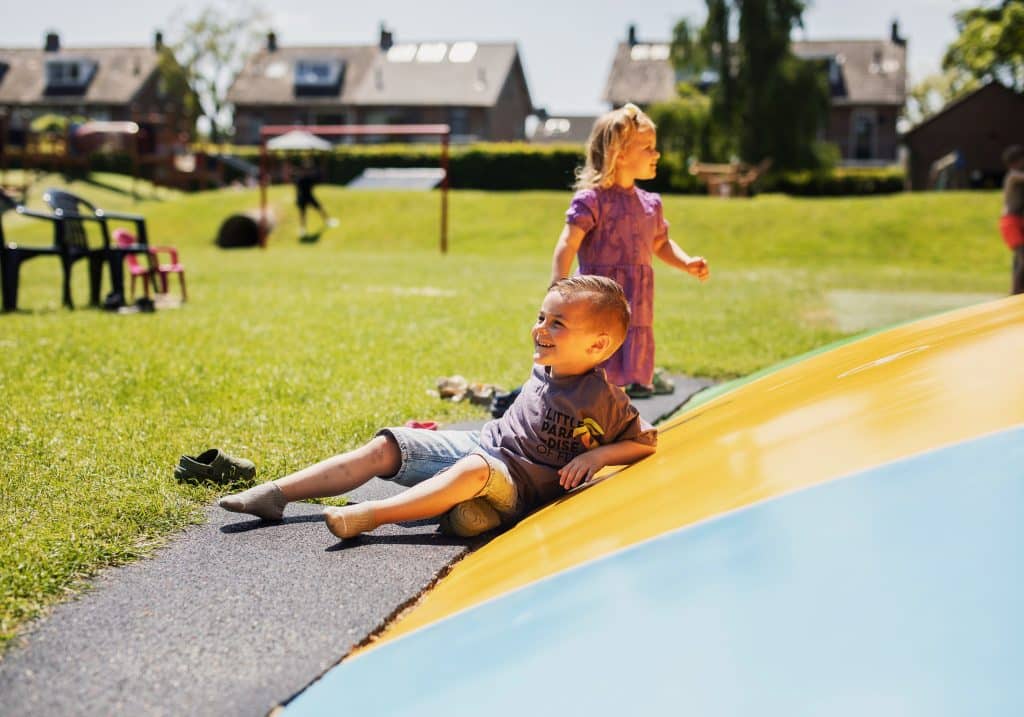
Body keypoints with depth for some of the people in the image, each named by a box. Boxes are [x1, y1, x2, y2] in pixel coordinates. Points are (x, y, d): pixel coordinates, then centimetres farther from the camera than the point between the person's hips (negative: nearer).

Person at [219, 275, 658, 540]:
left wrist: (595, 456, -16)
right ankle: (276, 494, -9)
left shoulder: (603, 399, -10)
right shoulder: (543, 373, 10)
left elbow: (646, 442, -6)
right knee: (386, 447, -4)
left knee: (474, 470, -42)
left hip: (520, 479, -7)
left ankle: (368, 516, -47)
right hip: (479, 443, 8)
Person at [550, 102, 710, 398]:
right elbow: (567, 246, -18)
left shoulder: (650, 203, 11)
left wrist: (687, 263, 8)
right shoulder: (592, 199, -12)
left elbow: (660, 244, 26)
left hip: (637, 305, 7)